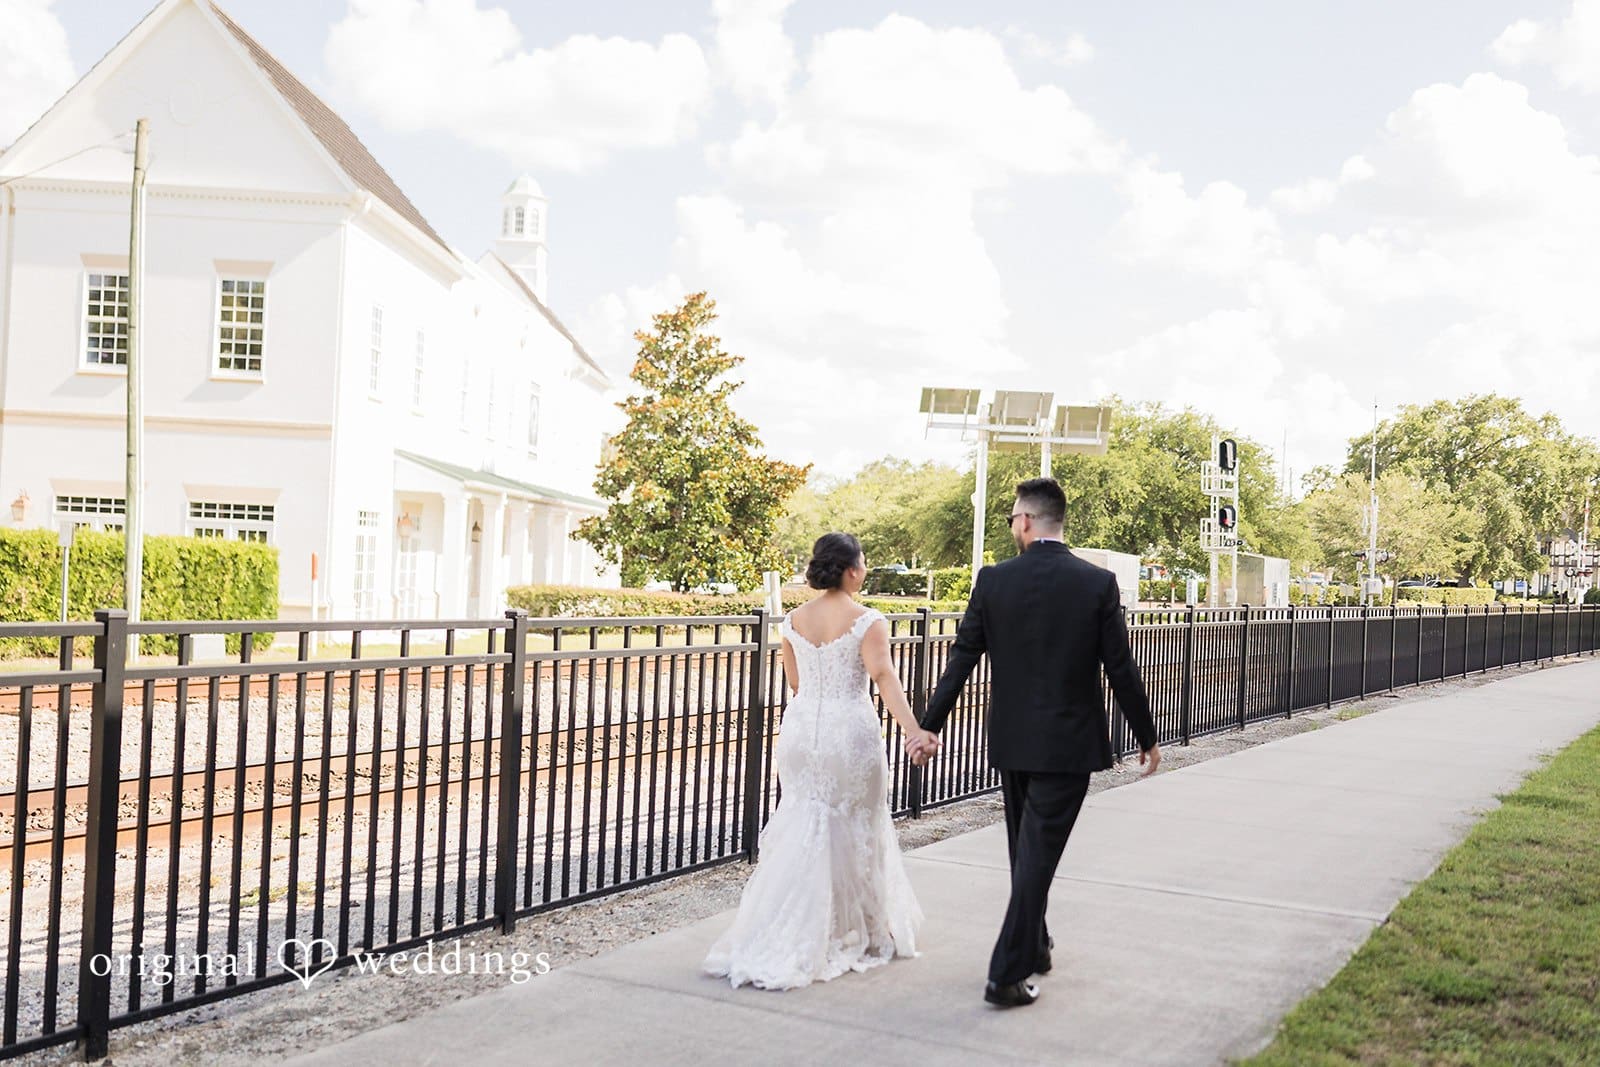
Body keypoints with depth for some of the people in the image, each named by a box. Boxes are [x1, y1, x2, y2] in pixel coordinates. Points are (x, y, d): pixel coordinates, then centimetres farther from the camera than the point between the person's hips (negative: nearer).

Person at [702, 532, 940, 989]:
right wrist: (913, 731, -30)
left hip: (801, 731, 4)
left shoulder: (794, 619, 5)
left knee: (802, 831, 11)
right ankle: (860, 934, 23)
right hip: (850, 733, -4)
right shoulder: (867, 621, -10)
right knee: (853, 832, 9)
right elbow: (884, 677, -22)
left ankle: (777, 943, 9)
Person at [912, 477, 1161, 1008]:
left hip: (1011, 741, 3)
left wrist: (929, 727, 4)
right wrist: (1146, 737, 6)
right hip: (1068, 743, -3)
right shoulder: (1098, 583, -8)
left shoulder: (993, 580, -5)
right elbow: (1120, 669, -6)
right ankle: (1007, 973, -1)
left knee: (1028, 850, 20)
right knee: (1038, 854, 0)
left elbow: (961, 660, -3)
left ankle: (1034, 946, 35)